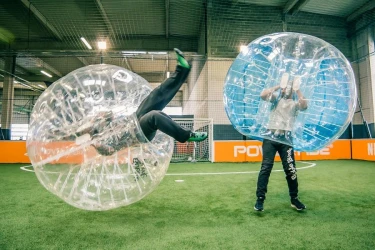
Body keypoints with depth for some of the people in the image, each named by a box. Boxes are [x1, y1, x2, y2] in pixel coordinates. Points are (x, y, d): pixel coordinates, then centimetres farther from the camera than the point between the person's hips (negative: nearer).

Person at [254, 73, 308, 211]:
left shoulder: (295, 103, 14)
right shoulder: (276, 98, 14)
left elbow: (304, 105, -10)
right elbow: (263, 95, -5)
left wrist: (297, 90, -2)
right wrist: (277, 86, 1)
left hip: (286, 139, 1)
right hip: (270, 137, -1)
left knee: (290, 169, 3)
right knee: (266, 167, -5)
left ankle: (294, 199, 18)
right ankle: (260, 199, -1)